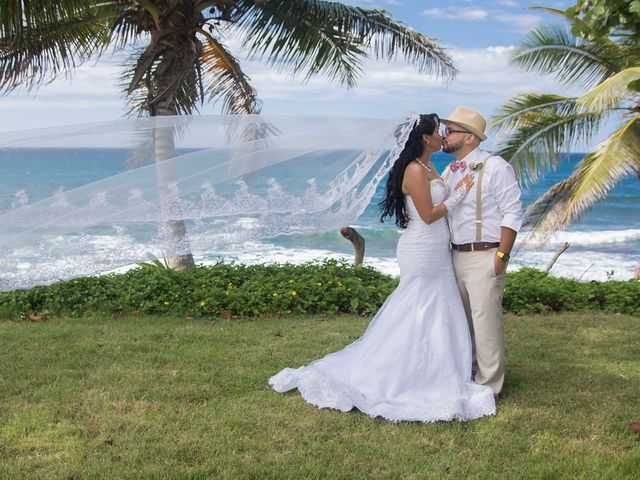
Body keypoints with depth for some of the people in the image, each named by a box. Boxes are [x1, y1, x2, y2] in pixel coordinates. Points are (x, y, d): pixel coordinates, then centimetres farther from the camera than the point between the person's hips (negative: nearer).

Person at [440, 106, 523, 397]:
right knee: (461, 321, 15)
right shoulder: (448, 172, 13)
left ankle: (488, 386, 8)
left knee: (485, 322, -4)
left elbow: (512, 214, -11)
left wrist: (501, 256, -15)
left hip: (484, 257, -7)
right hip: (454, 255, 7)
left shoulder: (494, 167, -8)